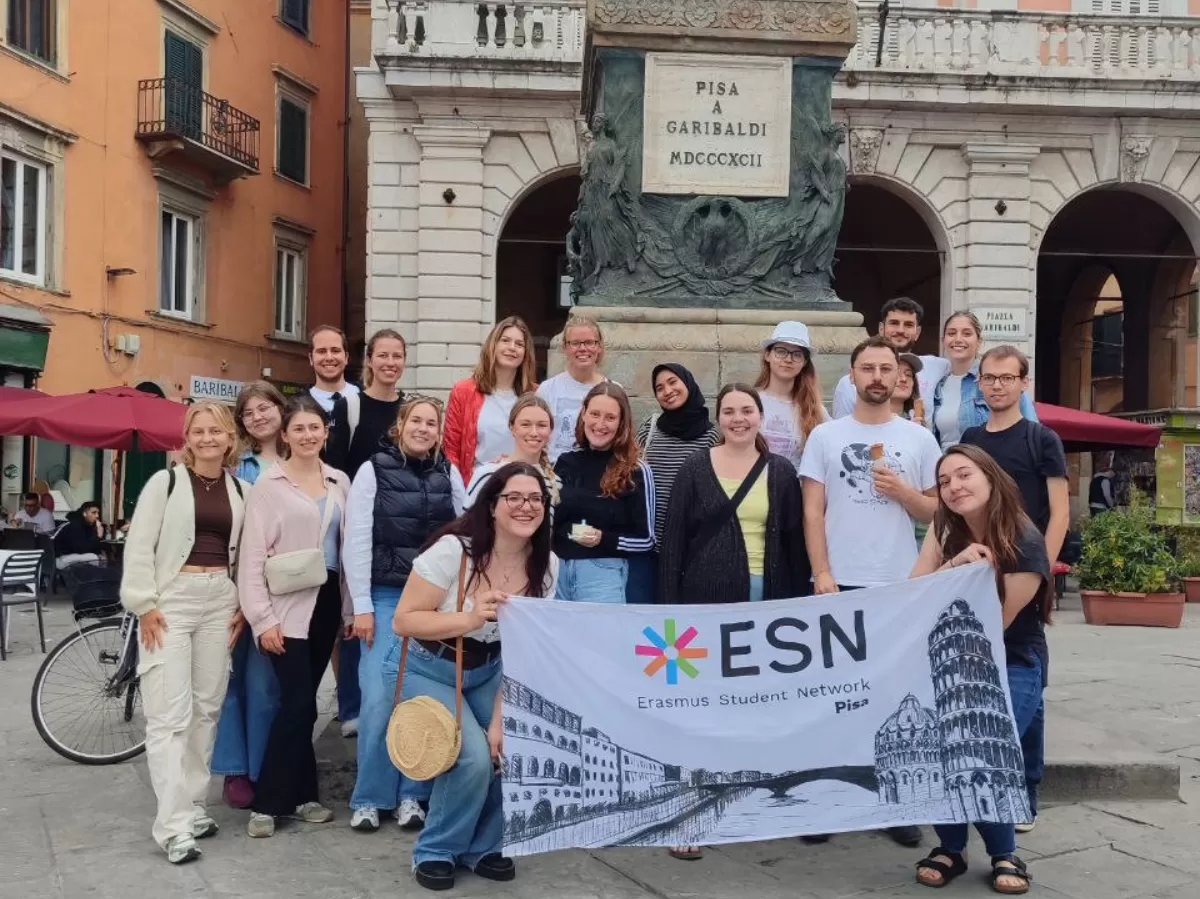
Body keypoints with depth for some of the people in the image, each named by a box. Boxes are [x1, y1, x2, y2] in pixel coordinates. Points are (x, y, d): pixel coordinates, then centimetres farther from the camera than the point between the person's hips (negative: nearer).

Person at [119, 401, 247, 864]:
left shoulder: (241, 490, 9)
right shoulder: (165, 481, -2)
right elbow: (138, 547, -5)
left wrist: (244, 603, 5)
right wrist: (144, 603, -11)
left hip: (220, 601, 4)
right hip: (172, 598, -4)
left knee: (206, 706, 9)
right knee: (169, 712, -7)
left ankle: (192, 804, 21)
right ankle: (173, 825, -6)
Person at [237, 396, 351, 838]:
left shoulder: (339, 483, 10)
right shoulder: (268, 485, -4)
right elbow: (252, 556, -8)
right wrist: (262, 618, -13)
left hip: (327, 602, 4)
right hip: (287, 606, -4)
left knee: (301, 702, 10)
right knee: (298, 703, -7)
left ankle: (295, 795, 20)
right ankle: (268, 802, 7)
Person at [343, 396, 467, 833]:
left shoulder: (450, 474, 7)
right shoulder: (373, 471, -1)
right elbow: (356, 543, -3)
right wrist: (361, 607, -7)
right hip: (386, 598, -2)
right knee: (379, 699, -7)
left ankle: (411, 793, 16)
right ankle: (369, 797, 8)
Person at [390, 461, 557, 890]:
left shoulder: (545, 565, -10)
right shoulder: (453, 549, -23)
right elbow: (403, 620, -20)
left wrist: (501, 719, -14)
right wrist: (469, 619, -35)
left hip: (488, 671, 5)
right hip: (428, 669, -4)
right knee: (474, 756, -20)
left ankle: (482, 847, 13)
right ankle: (435, 852, 6)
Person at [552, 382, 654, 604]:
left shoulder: (636, 471, -3)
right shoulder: (565, 462, 9)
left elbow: (646, 540, -3)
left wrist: (603, 539, -17)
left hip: (603, 573, -4)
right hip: (557, 568, 4)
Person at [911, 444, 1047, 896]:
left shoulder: (1025, 545, -20)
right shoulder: (945, 528, -3)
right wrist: (955, 566, -23)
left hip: (1011, 665, -4)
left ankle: (1003, 854, 3)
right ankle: (950, 847, 3)